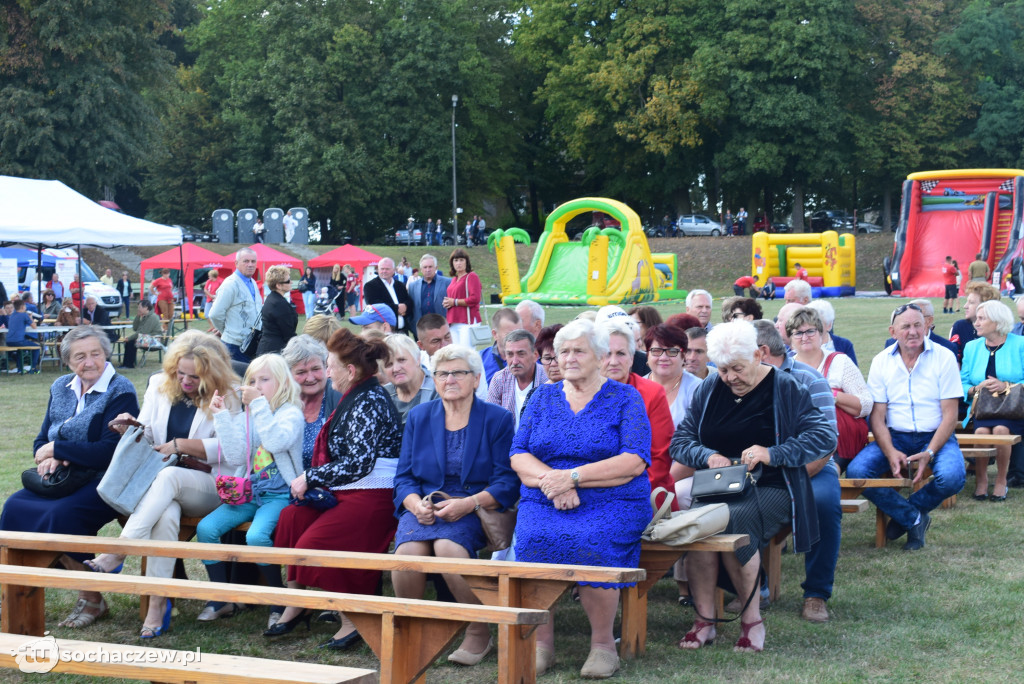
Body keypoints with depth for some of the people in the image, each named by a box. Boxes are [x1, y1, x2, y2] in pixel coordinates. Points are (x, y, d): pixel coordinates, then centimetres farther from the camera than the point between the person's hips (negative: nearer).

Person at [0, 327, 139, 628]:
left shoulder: (120, 392, -8)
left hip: (105, 480, -7)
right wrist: (48, 458, -8)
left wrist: (57, 449, -13)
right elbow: (42, 441, 17)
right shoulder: (61, 388, 14)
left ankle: (91, 600, -17)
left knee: (64, 513, -32)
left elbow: (111, 451, -17)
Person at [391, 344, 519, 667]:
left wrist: (468, 504, -18)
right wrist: (416, 504, -11)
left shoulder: (496, 419, 5)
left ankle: (478, 633, -17)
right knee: (408, 550, -31)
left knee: (447, 546, -35)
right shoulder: (418, 417, 15)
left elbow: (507, 482, -3)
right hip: (424, 507, 3)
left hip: (475, 511, -3)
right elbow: (404, 476, 11)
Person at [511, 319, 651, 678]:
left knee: (589, 541, -34)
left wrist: (573, 477, -15)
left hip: (610, 503, -2)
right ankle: (541, 642, -18)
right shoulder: (543, 397, 17)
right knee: (533, 539, -31)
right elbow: (518, 456, 8)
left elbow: (634, 461, -7)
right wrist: (551, 481, -14)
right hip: (544, 501, 3)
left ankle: (603, 643, -16)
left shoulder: (625, 398, 6)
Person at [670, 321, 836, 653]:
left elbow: (825, 436, -6)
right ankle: (704, 619, -21)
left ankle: (752, 621, -21)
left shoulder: (785, 389, 2)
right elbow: (679, 441, 13)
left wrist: (773, 454, -18)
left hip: (770, 488, -3)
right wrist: (707, 456, -10)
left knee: (733, 520, -35)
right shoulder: (708, 390, 14)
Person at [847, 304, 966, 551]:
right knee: (855, 472, -24)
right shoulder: (881, 362, 3)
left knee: (951, 477, -33)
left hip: (936, 436, -2)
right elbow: (877, 416, -2)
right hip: (895, 437, 2)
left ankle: (902, 514, -1)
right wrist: (891, 452, -20)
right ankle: (914, 519, -5)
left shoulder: (944, 358, -3)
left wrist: (929, 453, -20)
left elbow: (949, 415, -6)